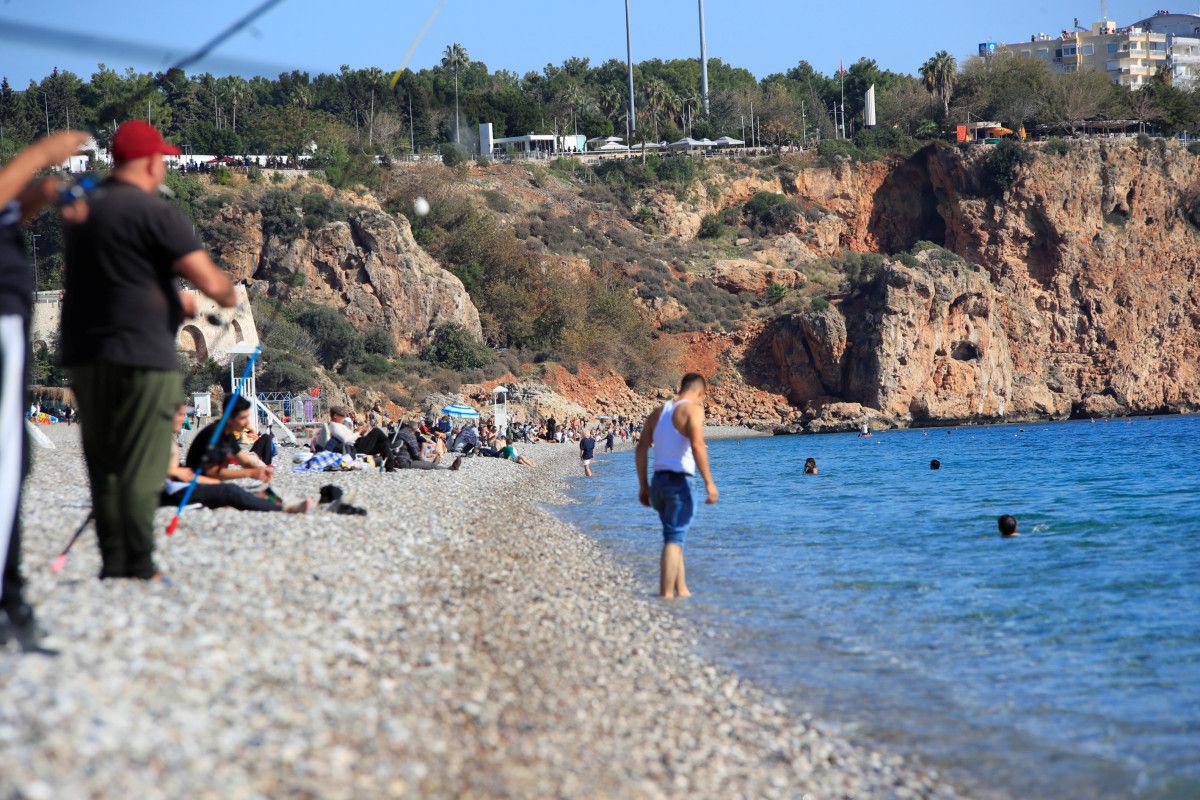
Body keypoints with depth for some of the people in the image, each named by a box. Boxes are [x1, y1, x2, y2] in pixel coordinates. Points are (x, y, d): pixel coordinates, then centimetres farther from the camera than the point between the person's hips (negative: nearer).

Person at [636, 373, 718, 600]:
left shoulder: (658, 412, 16)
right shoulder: (693, 410, -6)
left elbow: (641, 449, 12)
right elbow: (697, 446, -21)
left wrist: (643, 486, 16)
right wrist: (709, 482, -21)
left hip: (658, 481, 7)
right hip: (679, 482, -7)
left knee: (675, 537, 19)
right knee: (674, 539, -6)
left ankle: (682, 590, 21)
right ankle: (666, 594, -11)